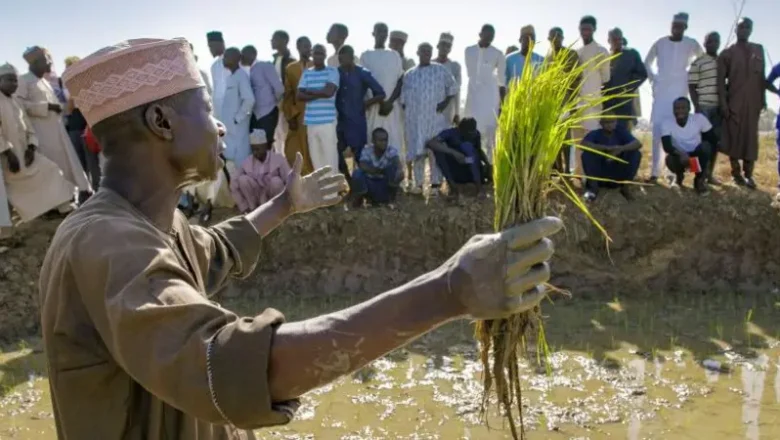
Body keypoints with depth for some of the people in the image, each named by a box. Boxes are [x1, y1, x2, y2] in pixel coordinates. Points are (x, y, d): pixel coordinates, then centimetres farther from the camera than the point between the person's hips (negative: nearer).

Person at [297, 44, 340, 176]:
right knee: (315, 156, 7)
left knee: (330, 155, -6)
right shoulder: (306, 73, 13)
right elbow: (300, 96, 3)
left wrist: (310, 91, -1)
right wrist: (319, 94, -9)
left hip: (328, 121, -4)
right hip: (311, 121, 4)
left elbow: (329, 92, -14)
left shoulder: (332, 71, 1)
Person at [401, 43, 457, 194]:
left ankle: (436, 183, -1)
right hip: (414, 119, 2)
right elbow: (403, 98, 13)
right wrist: (405, 114, 4)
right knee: (417, 150, 2)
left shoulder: (440, 70, 5)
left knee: (435, 150, -4)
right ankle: (417, 183, 8)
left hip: (435, 118, -2)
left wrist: (445, 102, -1)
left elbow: (452, 87, 11)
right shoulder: (409, 74, 10)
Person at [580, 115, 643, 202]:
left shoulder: (621, 132, -2)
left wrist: (620, 149, -35)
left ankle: (626, 185, -9)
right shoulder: (595, 134, -7)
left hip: (618, 175, 1)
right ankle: (593, 185, -13)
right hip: (600, 176, -1)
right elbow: (583, 144, -28)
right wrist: (607, 148, -35)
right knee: (587, 154, -24)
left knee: (636, 153, -18)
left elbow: (638, 144, -17)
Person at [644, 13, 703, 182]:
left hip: (680, 92, -1)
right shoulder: (660, 43, 6)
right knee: (658, 130, -3)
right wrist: (653, 78, 8)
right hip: (661, 91, 2)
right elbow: (647, 62, 20)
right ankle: (655, 172, -1)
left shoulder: (692, 44, 2)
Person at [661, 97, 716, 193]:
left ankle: (700, 180, -8)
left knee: (705, 146, -30)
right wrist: (681, 153, -46)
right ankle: (679, 176, 7)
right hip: (680, 156, 0)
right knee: (669, 159, -32)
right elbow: (667, 146, -27)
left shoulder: (699, 118, -15)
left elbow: (713, 140, -10)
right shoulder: (667, 124, -16)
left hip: (697, 155, 0)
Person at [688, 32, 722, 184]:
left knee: (716, 140, 5)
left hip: (719, 107, 5)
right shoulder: (698, 62, -1)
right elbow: (691, 86, -5)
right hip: (704, 106, -5)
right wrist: (696, 106, -12)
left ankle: (710, 174, 11)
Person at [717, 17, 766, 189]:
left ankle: (748, 174, 0)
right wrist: (723, 102, -10)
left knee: (751, 136, -1)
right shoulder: (727, 53, 2)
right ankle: (736, 173, 4)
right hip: (733, 101, -3)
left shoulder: (759, 50, 14)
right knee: (734, 136, -3)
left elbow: (762, 76, 14)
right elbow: (721, 80, -2)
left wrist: (763, 98, 8)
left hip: (753, 101, 3)